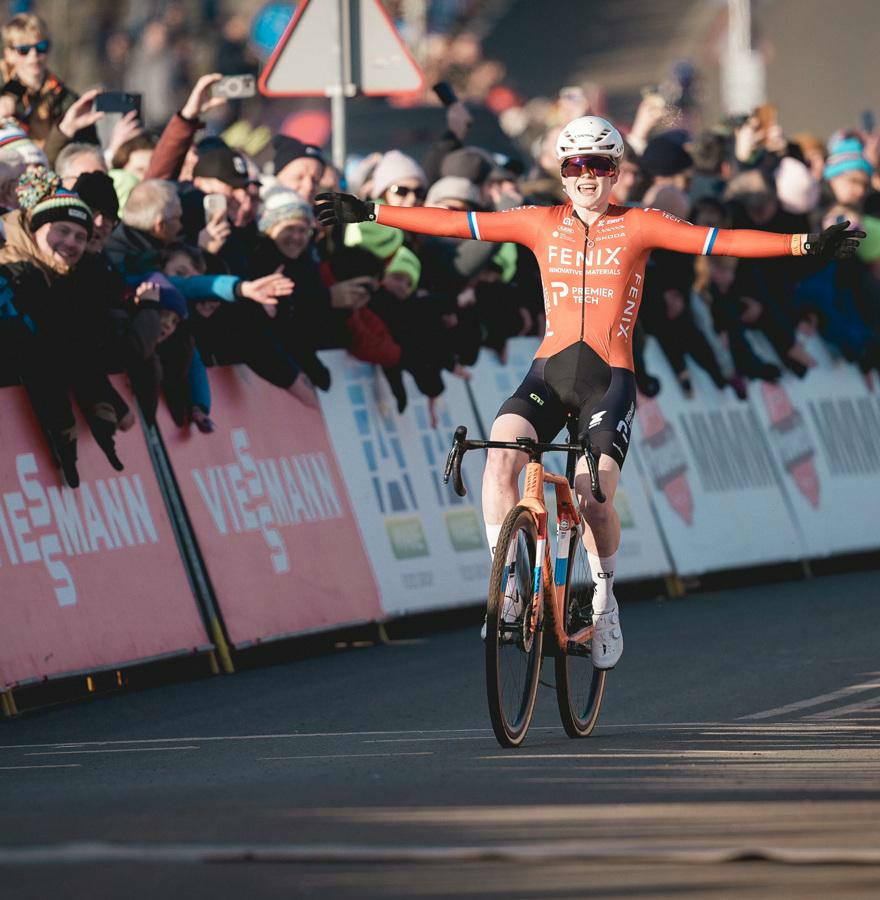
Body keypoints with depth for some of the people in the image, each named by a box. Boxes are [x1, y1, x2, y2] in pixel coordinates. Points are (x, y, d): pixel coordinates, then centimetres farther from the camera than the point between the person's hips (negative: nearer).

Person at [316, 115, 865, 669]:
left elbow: (720, 242, -7)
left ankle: (604, 601, 12)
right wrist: (369, 214, 6)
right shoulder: (542, 224, 8)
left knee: (594, 497, -17)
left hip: (609, 378, -2)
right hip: (549, 371, 2)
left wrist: (806, 245, -18)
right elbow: (453, 224, 9)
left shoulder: (637, 227, 2)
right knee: (500, 456, -25)